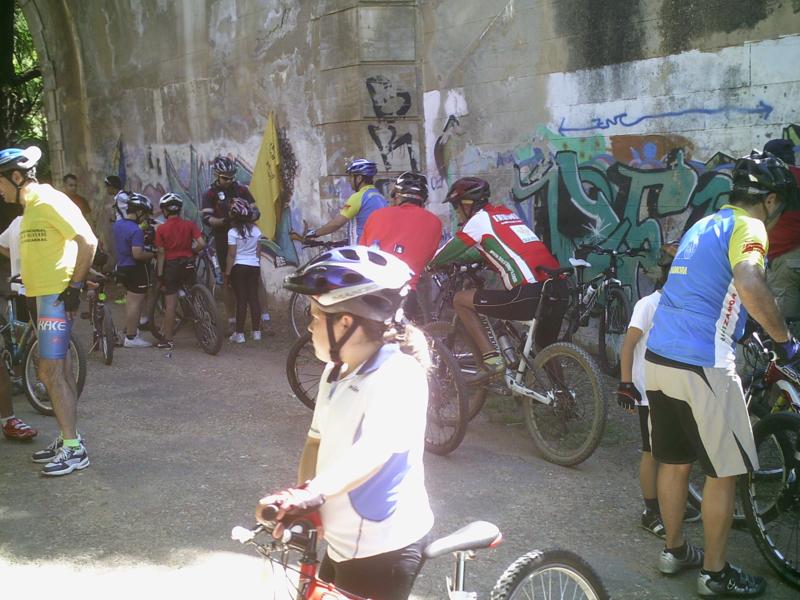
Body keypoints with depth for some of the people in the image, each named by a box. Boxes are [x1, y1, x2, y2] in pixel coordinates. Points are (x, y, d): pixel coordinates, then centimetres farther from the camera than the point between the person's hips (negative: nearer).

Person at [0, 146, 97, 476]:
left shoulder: (50, 201, -13)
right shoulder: (31, 207, 16)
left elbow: (88, 241, -20)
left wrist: (75, 286, -20)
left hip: (58, 297, -10)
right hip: (45, 296, 10)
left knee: (51, 372, -9)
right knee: (59, 372, 13)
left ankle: (74, 449, -4)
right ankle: (68, 439, 22)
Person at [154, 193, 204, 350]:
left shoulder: (161, 229, -5)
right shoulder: (189, 224, 0)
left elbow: (161, 253, -6)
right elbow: (201, 244, -10)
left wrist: (160, 275, -1)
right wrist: (191, 251, 10)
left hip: (171, 265, -2)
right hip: (188, 264, 2)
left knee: (170, 303, 0)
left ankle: (168, 339, 2)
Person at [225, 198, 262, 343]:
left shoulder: (233, 232, -11)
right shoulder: (256, 230, 4)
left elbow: (231, 255, -11)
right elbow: (258, 252, 9)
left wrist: (227, 273, -4)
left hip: (239, 267, -4)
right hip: (254, 266, 4)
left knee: (241, 300, -1)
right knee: (254, 298, 7)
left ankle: (239, 334, 2)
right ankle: (257, 332, 10)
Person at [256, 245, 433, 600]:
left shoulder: (398, 375, -23)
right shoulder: (336, 372, 5)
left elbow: (373, 453, -37)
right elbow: (318, 438, 7)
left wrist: (309, 494, -49)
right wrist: (297, 501, -7)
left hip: (384, 548, -8)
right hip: (343, 539, 8)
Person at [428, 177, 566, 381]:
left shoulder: (480, 218, 3)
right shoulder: (506, 213, 25)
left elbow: (449, 251, 9)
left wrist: (432, 265, 29)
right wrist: (462, 262, 44)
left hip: (529, 295, -8)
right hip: (560, 291, 8)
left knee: (460, 300, 6)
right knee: (545, 350, 30)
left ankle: (491, 359, -1)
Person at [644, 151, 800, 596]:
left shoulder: (703, 225, 18)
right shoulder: (748, 227, -8)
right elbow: (749, 285, -29)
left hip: (659, 358, 8)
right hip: (703, 366, -8)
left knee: (675, 461, 20)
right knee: (724, 472, 6)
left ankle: (675, 551, 33)